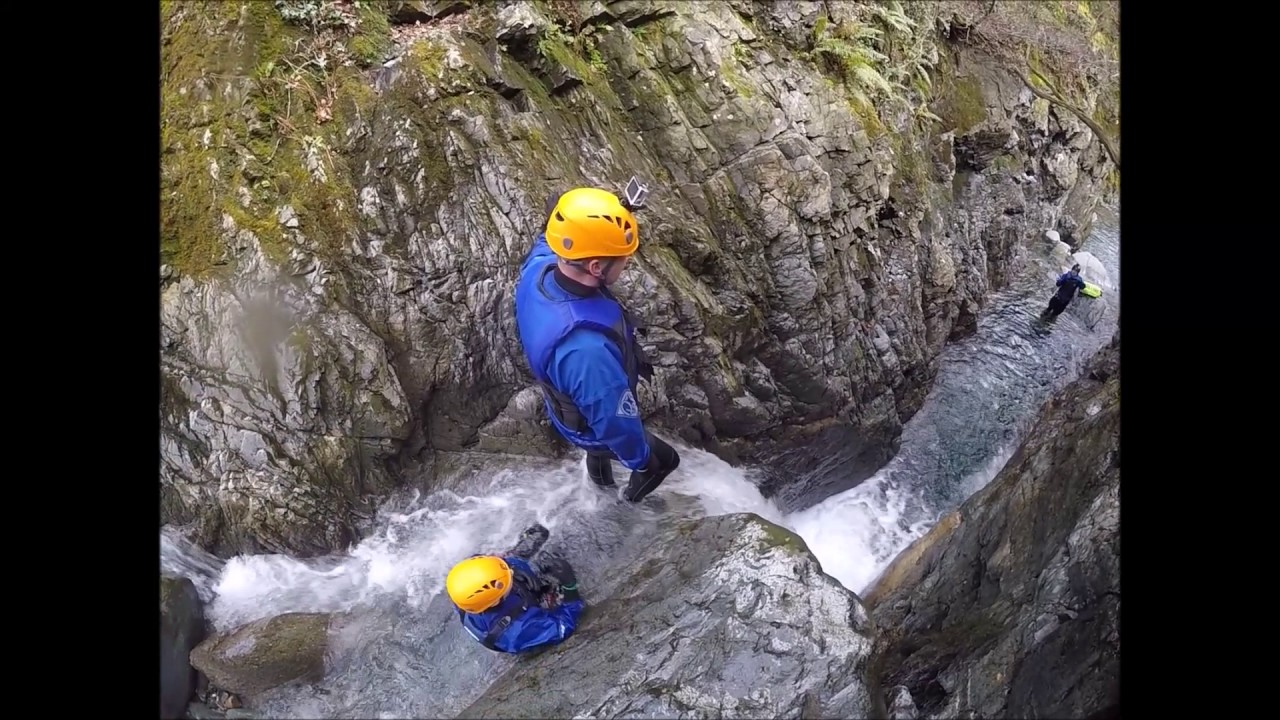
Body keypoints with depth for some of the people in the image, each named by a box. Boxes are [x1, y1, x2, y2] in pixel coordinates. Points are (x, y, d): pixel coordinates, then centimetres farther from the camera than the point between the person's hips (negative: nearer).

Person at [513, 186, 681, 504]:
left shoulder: (538, 267, -29)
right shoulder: (586, 349, -51)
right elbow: (615, 420, -33)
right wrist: (641, 460, -16)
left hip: (571, 401, 7)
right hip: (594, 426, -7)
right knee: (664, 459, 23)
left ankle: (600, 477, 72)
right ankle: (633, 498, 54)